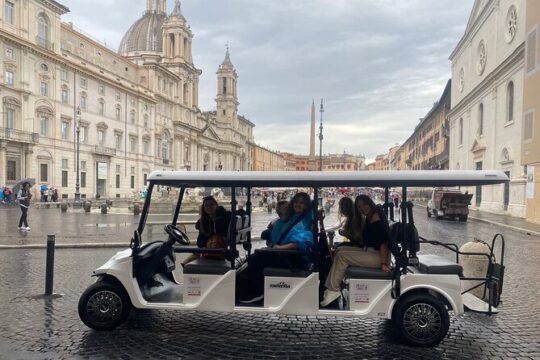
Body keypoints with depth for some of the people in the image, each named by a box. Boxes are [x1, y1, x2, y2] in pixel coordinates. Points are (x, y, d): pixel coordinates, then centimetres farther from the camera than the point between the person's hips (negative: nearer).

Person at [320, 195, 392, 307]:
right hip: (370, 251, 10)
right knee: (340, 250, 5)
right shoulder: (369, 218, 15)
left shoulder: (376, 216, -16)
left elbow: (383, 241, -22)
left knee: (342, 255, -14)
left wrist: (383, 263, -25)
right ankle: (332, 287, 0)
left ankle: (333, 290, -6)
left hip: (378, 255, -10)